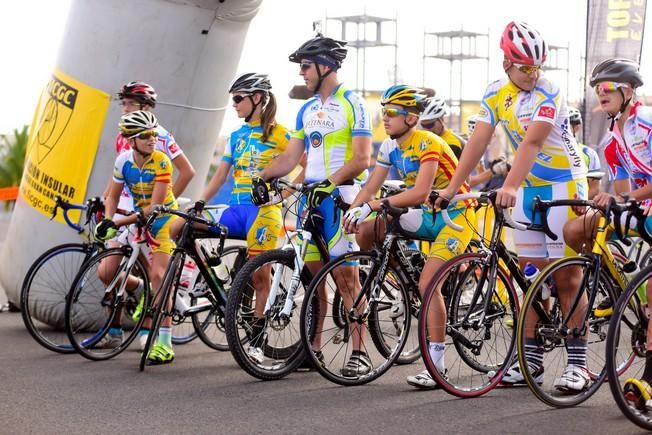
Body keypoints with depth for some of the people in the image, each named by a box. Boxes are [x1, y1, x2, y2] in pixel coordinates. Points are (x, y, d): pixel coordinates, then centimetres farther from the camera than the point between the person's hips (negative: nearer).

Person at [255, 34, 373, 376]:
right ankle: (313, 348, 14)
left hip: (340, 195, -7)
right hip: (311, 195, 7)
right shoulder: (307, 110, 17)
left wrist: (328, 184, -25)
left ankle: (359, 353, -8)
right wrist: (263, 176, -3)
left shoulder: (352, 103, -6)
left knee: (346, 274, -10)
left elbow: (362, 159, -14)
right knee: (312, 274, 8)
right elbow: (291, 157, 15)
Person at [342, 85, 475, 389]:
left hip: (455, 216, -8)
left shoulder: (428, 143, -23)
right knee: (365, 231, -9)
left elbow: (420, 193, -33)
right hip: (428, 216, 8)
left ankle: (436, 364, -16)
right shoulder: (390, 146, 1)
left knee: (428, 283, -21)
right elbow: (371, 186, -1)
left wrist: (372, 206, -36)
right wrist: (352, 211, -19)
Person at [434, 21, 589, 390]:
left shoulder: (549, 93, -18)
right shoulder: (496, 94, 1)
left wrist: (509, 187, -41)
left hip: (563, 185, -6)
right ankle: (532, 358, 12)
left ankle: (578, 362, -1)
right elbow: (478, 142, -1)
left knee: (566, 278, -6)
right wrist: (453, 187, -9)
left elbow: (531, 143, -30)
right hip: (527, 189, 6)